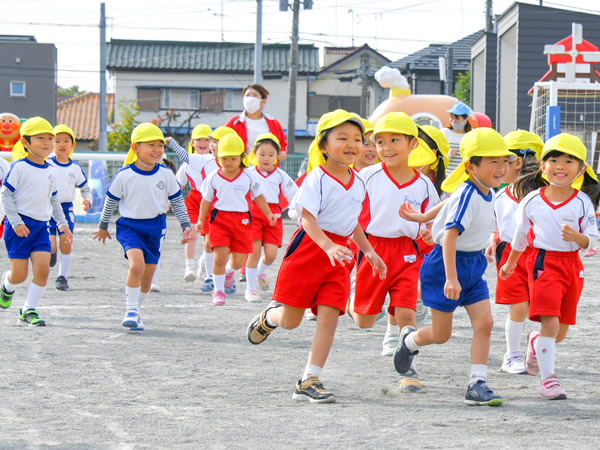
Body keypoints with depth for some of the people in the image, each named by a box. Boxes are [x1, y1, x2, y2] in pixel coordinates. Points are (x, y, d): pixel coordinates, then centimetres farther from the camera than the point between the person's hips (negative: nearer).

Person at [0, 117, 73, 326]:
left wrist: (62, 223, 14)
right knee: (20, 274, -3)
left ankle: (28, 311, -3)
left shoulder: (51, 171, 11)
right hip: (19, 226, -5)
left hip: (41, 226, 5)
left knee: (42, 268, -12)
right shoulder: (19, 167, -8)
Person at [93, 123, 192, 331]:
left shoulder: (166, 174, -3)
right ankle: (131, 310, -16)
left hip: (155, 227, 3)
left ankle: (136, 311, 28)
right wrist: (103, 226, 15)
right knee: (137, 264, -25)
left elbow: (177, 200, 11)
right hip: (129, 226, -3)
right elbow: (111, 201, 5)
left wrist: (186, 225, 5)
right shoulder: (124, 175, -10)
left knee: (147, 276, 7)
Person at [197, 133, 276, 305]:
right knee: (220, 256, -13)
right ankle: (219, 291, 3)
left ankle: (230, 271, 39)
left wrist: (268, 214, 5)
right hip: (219, 218, -1)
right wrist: (201, 220, 3)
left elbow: (258, 197, 12)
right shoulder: (213, 178, 1)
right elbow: (206, 200, 10)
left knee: (239, 260, 1)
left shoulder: (249, 177, 0)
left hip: (242, 220, 1)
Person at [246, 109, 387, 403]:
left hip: (339, 253, 5)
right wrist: (328, 246, -32)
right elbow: (307, 218, -19)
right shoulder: (317, 179, -13)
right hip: (309, 248, -5)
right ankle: (269, 316, 39)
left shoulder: (358, 183, 10)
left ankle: (309, 380, -5)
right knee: (290, 321, 2)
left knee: (329, 317, -7)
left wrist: (368, 251, 24)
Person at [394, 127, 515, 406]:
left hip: (473, 266, 8)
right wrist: (451, 278, -39)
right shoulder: (468, 195, -25)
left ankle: (477, 385, -5)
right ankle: (409, 340, 38)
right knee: (441, 334, 5)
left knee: (484, 323, -7)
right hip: (447, 264, -8)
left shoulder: (487, 192, 2)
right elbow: (450, 235, -33)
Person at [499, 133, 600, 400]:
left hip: (572, 264, 2)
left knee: (560, 332, 10)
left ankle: (536, 342, 44)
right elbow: (521, 235, 15)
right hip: (543, 262, -2)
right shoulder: (531, 201, -2)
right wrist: (510, 263, 26)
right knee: (550, 322, -17)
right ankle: (547, 379, -10)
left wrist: (577, 236, -23)